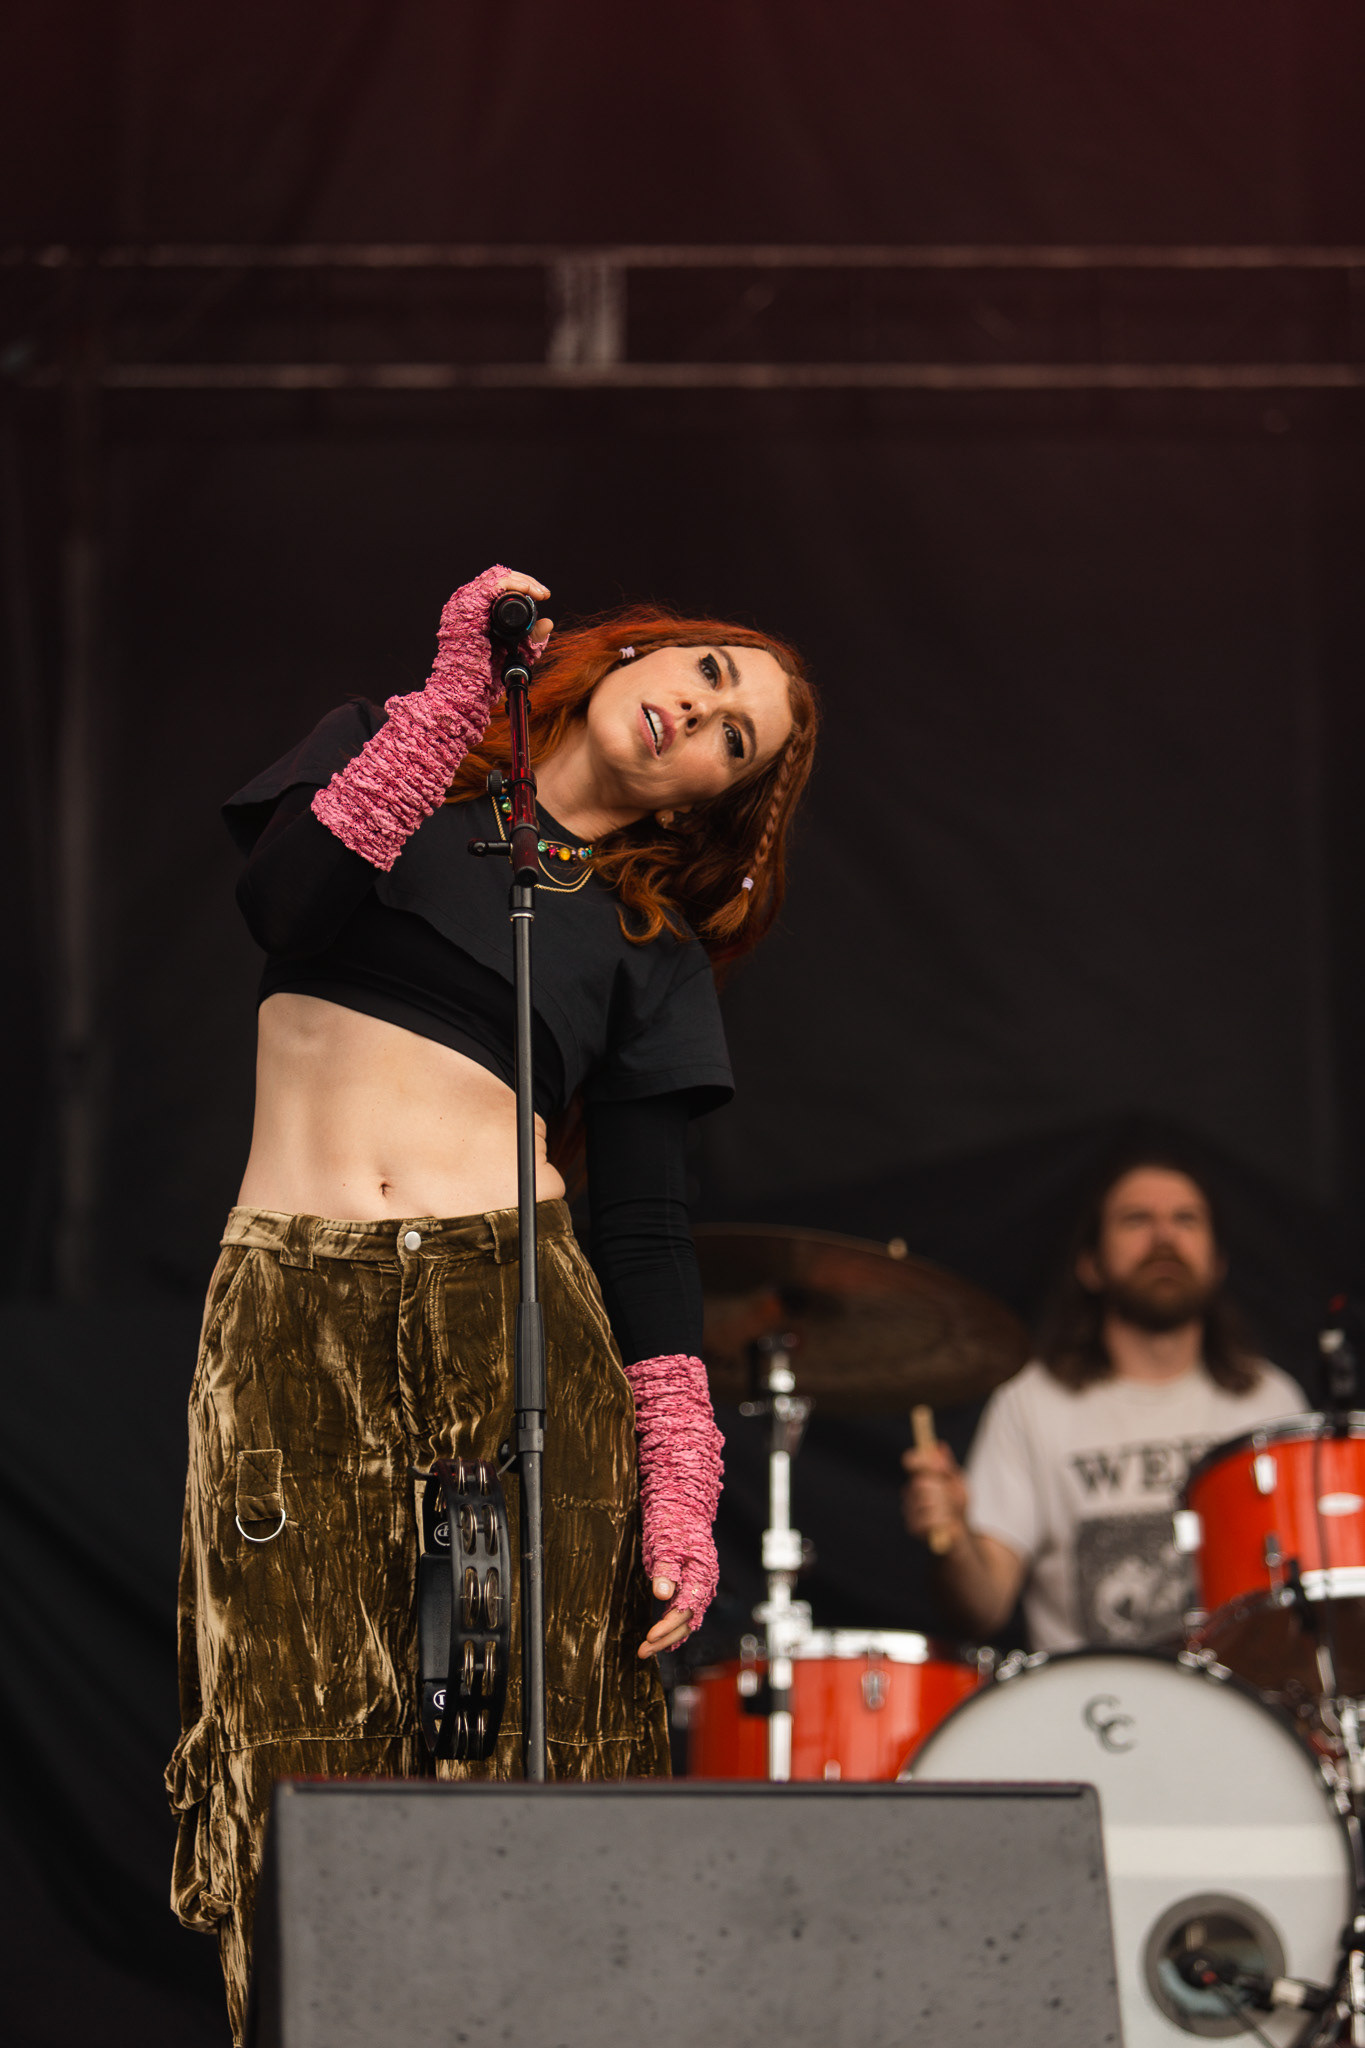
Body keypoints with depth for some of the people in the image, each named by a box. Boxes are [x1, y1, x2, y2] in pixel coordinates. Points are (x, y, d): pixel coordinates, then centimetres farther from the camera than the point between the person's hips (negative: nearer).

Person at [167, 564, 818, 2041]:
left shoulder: (650, 951, 15)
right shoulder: (386, 751, 15)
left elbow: (645, 1234, 8)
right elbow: (280, 898, -6)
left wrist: (680, 1481, -3)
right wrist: (455, 697, -10)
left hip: (515, 1318, 1)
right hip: (291, 1320, -1)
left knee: (536, 1760, -7)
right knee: (303, 1773, -8)